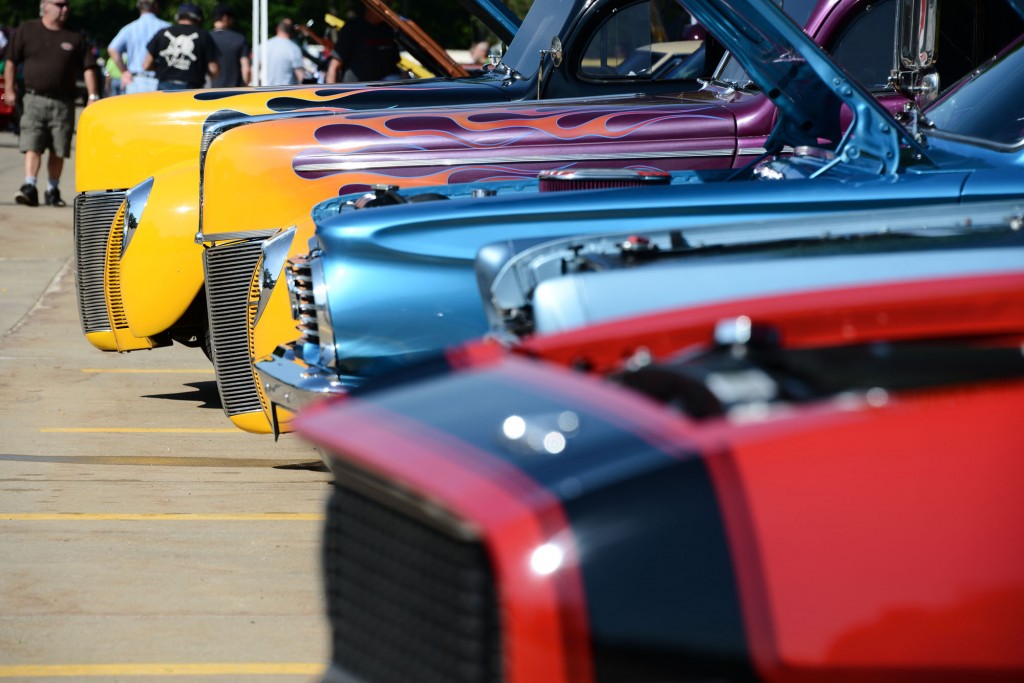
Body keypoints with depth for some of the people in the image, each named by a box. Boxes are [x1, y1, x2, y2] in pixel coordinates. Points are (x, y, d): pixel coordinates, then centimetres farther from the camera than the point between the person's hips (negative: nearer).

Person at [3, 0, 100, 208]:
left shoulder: (75, 37, 7)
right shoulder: (27, 31, 5)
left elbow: (88, 67, 7)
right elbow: (11, 61, 8)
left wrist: (93, 96, -2)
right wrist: (9, 89, 2)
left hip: (63, 103, 2)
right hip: (34, 99, -2)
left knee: (59, 150, 4)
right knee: (32, 145, -13)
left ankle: (53, 191, 15)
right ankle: (29, 187, -19)